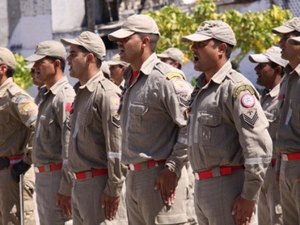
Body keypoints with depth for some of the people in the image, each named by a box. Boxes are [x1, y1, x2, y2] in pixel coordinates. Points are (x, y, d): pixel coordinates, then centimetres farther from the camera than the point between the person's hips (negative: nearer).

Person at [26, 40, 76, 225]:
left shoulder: (65, 97, -16)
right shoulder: (48, 97, 15)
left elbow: (70, 148, -21)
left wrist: (65, 189, -23)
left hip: (57, 176, -10)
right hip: (43, 175, 10)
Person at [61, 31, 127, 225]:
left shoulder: (106, 93, -14)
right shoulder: (81, 94, 17)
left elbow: (117, 146, -18)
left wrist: (113, 189, -20)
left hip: (100, 183, -10)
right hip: (80, 184, 10)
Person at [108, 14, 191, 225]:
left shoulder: (166, 77, -14)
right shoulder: (131, 79, 16)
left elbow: (190, 125, -20)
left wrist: (172, 168, -18)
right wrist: (131, 171, 16)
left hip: (159, 178, -10)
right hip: (134, 176, 10)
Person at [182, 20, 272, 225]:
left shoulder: (236, 88, -14)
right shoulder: (201, 89, 16)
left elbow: (259, 145, -20)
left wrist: (249, 196, -21)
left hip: (228, 186, -10)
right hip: (202, 186, 10)